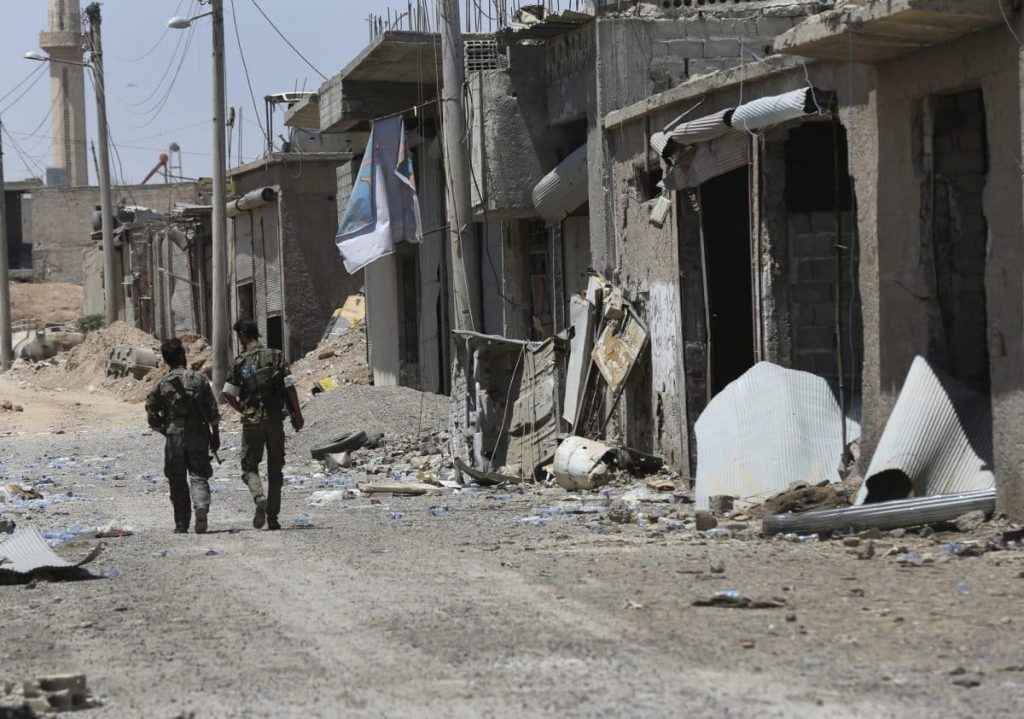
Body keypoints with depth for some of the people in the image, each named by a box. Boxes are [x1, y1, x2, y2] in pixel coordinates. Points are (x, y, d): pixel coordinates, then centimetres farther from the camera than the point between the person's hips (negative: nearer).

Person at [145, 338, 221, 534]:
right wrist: (215, 435, 7)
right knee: (199, 476, 4)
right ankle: (201, 507, -23)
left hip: (174, 439, 0)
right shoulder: (199, 379, -2)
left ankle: (181, 524, 11)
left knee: (178, 483, 10)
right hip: (198, 435, 0)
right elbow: (213, 411, -1)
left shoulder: (161, 385, -1)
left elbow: (152, 417, 1)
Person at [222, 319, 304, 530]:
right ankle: (273, 517, 10)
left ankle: (260, 499, -19)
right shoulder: (276, 356, 1)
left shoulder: (240, 362, -3)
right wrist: (298, 415, 2)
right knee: (275, 469, 11)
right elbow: (290, 387, -4)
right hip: (275, 418, 2)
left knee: (250, 466, 9)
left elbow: (228, 394, -4)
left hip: (252, 421, -2)